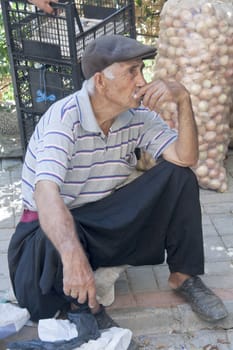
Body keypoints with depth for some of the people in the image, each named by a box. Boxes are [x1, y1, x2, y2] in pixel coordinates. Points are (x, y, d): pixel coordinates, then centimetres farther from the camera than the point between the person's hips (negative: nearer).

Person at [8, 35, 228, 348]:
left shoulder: (139, 116, -8)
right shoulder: (64, 117, -26)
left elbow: (186, 158, -14)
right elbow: (46, 193, -41)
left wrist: (183, 99, -27)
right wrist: (73, 257, -57)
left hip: (107, 219, 5)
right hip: (55, 225, -5)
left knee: (178, 175, -13)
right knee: (60, 245, -42)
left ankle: (184, 277, -1)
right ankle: (85, 304, -7)